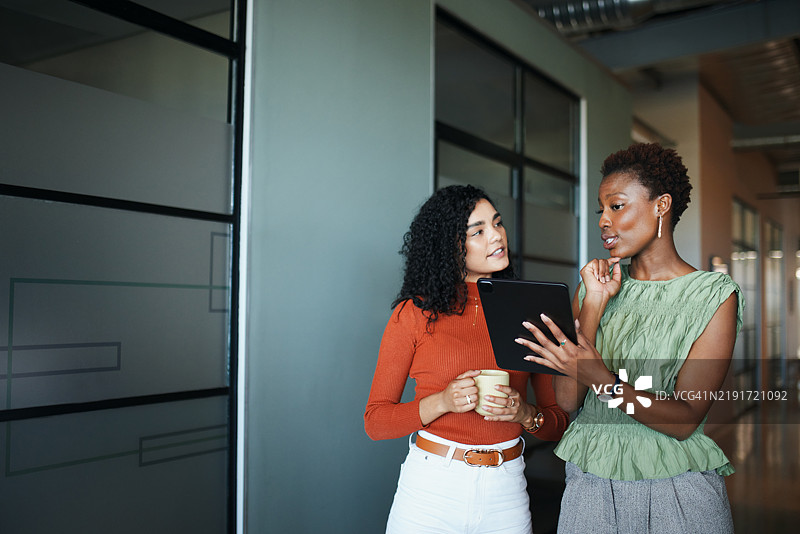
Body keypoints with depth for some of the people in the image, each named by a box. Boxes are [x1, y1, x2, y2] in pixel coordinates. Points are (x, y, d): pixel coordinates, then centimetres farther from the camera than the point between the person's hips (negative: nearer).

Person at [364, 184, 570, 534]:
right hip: (431, 489, -2)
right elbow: (375, 421, -3)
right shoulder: (415, 312, -5)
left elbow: (560, 420, 7)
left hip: (507, 492, 3)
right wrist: (443, 402, -18)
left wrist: (525, 414, -14)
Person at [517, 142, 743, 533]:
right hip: (590, 484, 3)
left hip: (677, 496, -3)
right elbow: (567, 400, -5)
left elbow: (684, 421, -14)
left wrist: (600, 377, -28)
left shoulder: (714, 295, -7)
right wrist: (594, 306, -12)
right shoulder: (596, 283, 4)